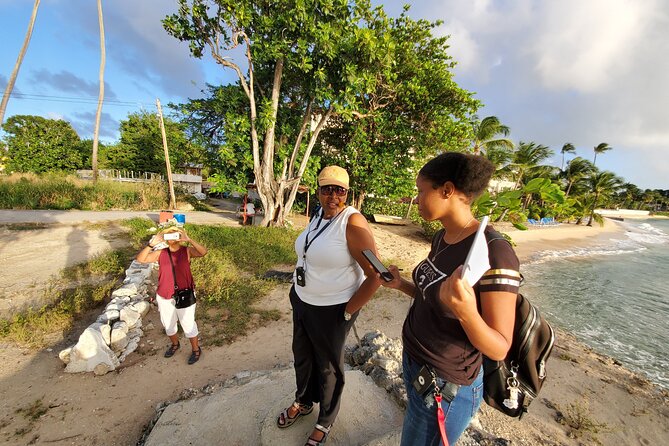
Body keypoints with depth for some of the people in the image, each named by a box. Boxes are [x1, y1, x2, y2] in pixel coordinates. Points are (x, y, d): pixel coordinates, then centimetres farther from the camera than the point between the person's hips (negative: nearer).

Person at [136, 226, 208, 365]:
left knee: (188, 324, 11)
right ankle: (175, 344, 52)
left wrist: (188, 239, -38)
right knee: (168, 324, 24)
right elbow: (140, 259, -15)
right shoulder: (160, 253, -4)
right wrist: (152, 244, -26)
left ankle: (196, 349, 33)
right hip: (164, 297, 4)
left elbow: (203, 252, -31)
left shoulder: (187, 251, -13)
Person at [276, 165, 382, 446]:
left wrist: (348, 312, -17)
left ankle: (325, 422, 46)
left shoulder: (353, 222, -23)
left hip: (330, 310, -7)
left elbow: (375, 275, -26)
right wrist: (299, 290, 13)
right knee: (302, 355, 26)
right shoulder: (317, 217, 1)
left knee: (328, 366, 16)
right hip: (302, 301, 7)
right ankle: (303, 402, 56)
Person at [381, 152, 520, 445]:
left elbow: (499, 349, -22)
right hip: (414, 362, 7)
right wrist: (400, 284, -5)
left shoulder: (494, 251, -27)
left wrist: (466, 312, -41)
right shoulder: (441, 238, -3)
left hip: (444, 387, -7)